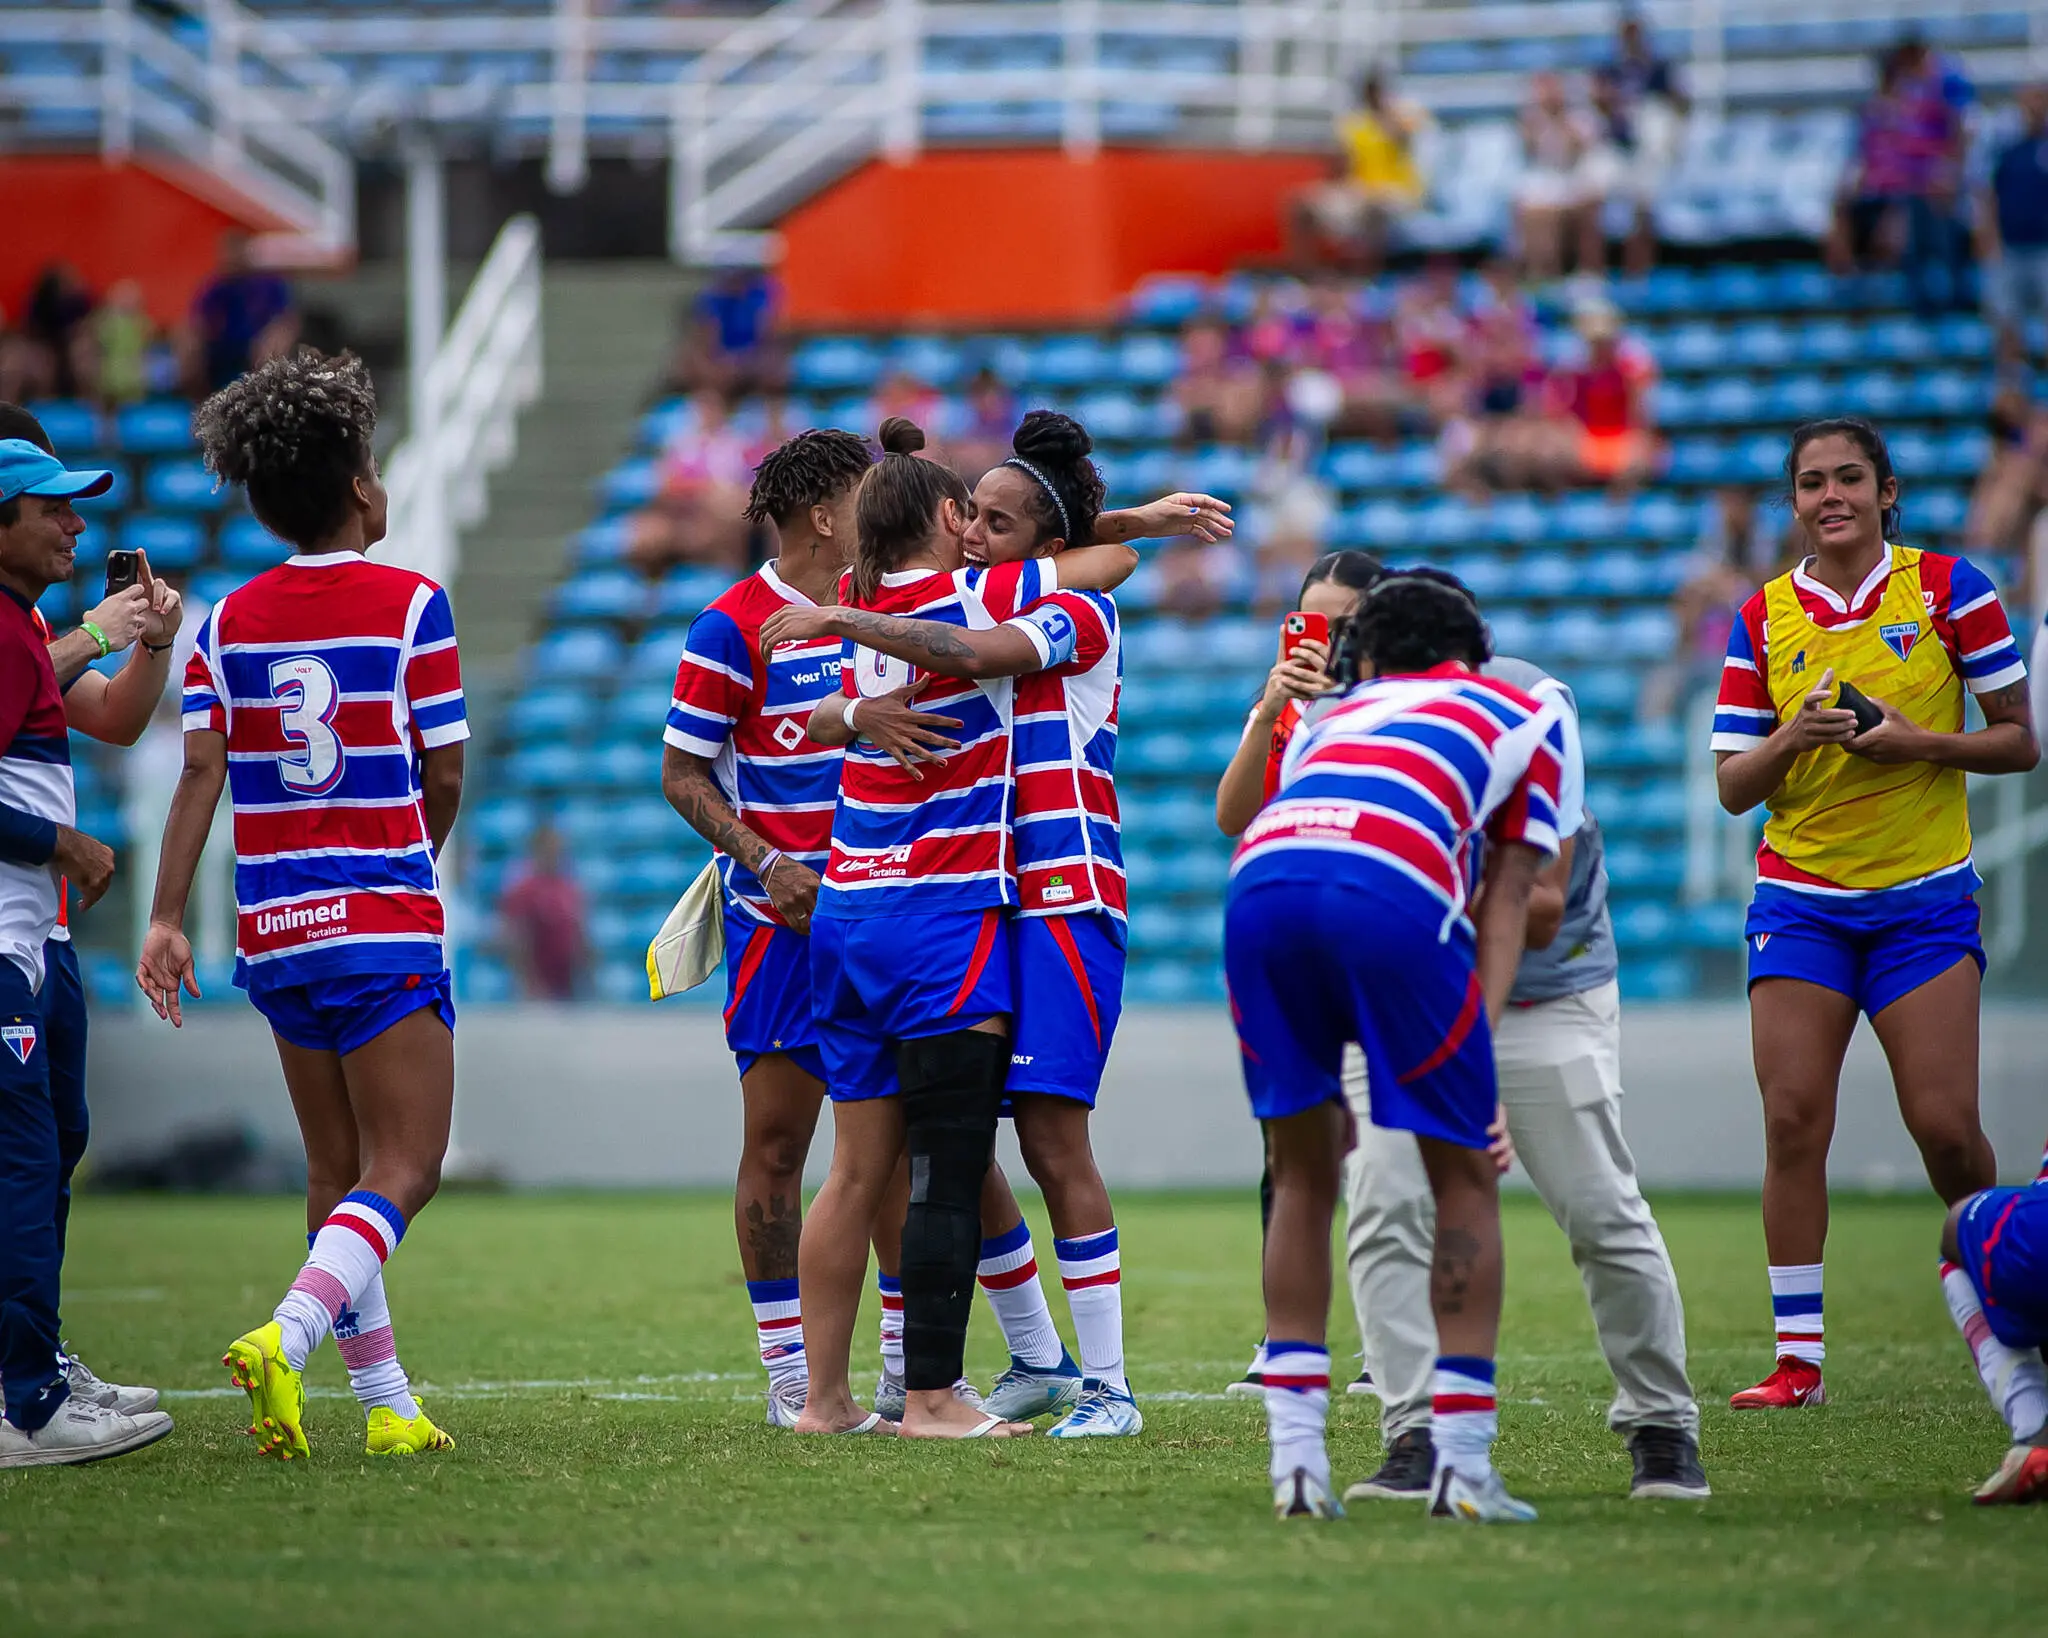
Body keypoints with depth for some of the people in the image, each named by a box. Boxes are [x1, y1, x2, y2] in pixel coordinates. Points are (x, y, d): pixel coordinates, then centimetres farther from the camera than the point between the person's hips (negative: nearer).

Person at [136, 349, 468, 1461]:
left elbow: (201, 772, -4)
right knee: (401, 1172, -6)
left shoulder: (229, 623, 6)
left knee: (335, 1175, 15)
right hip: (384, 924, -5)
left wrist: (165, 918, -8)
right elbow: (443, 776, -2)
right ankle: (286, 1338, -29)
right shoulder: (410, 605, -5)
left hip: (274, 930, 5)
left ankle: (385, 1403, 16)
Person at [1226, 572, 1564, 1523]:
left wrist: (1328, 1081, 36)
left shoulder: (1332, 716, 40)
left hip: (1261, 879, 3)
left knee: (1302, 1178, 20)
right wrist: (1479, 1056, 16)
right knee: (1464, 1178, 12)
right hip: (1394, 887, -3)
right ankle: (1463, 1469, 8)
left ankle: (1296, 1460, 14)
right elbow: (1506, 896, 22)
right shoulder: (1527, 716, 32)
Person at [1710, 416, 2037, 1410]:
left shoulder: (1946, 589, -2)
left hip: (1923, 898, -2)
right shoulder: (1764, 618, 4)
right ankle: (1798, 1357, -5)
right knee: (1792, 1118, -9)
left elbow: (2019, 742, 0)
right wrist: (1792, 738, -15)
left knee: (1944, 1125, -9)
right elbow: (1733, 786, 5)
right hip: (1801, 900, 2)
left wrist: (1916, 743, -16)